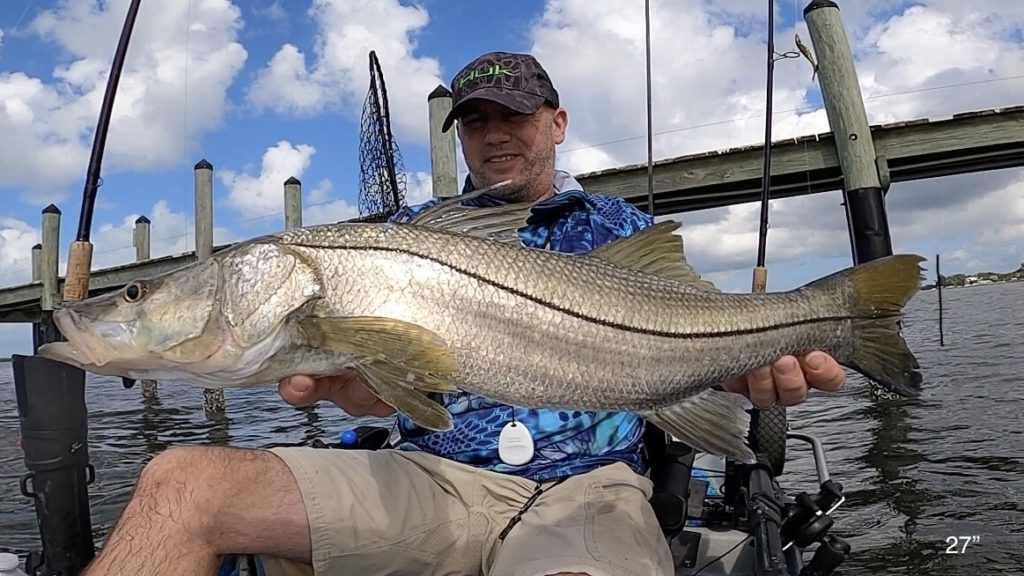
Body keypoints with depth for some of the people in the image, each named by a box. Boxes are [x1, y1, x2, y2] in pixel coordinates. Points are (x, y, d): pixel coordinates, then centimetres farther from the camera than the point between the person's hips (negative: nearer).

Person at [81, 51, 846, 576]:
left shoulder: (627, 230, 15)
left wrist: (757, 366, -16)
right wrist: (332, 379, -14)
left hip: (584, 486, -2)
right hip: (432, 476, 3)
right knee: (184, 483, -18)